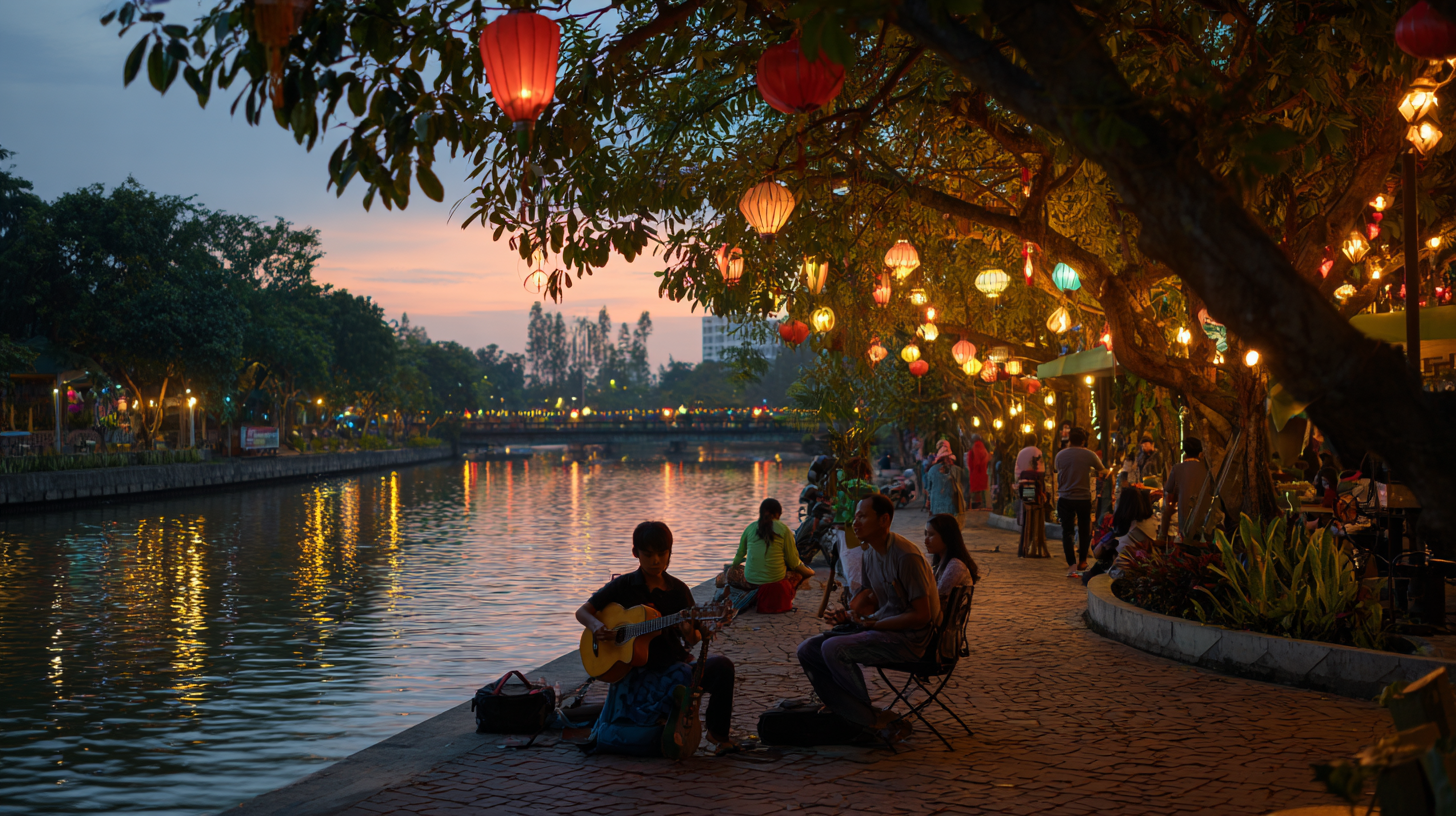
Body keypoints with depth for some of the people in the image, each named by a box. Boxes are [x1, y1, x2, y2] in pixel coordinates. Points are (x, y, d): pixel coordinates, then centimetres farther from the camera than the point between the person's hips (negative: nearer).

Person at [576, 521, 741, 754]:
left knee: (721, 666, -26)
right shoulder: (623, 586, 3)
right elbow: (582, 612, 7)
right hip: (637, 671, -3)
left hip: (674, 663, 3)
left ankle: (717, 733, -8)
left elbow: (694, 640, 8)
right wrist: (595, 625, -16)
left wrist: (689, 634, -17)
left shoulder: (678, 590, 7)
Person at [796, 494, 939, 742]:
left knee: (833, 649, -27)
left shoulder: (906, 557, -19)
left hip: (909, 637, -9)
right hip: (881, 628, 10)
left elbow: (922, 616, -19)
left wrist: (872, 624, -19)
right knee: (807, 650, -5)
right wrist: (848, 616, -1)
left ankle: (876, 718, -9)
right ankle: (877, 721, -13)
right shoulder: (870, 552, 9)